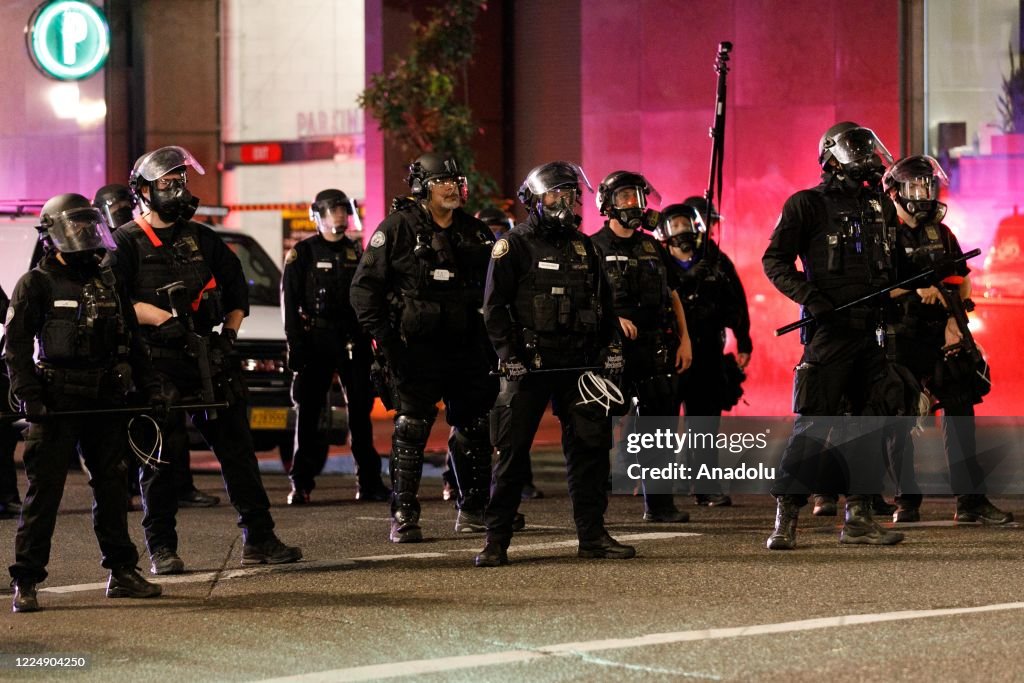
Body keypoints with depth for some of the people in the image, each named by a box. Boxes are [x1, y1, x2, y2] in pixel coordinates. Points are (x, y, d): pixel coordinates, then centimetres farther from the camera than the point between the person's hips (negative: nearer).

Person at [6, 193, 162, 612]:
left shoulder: (109, 282, 14)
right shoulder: (36, 284, -3)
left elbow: (131, 340, 21)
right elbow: (15, 346, -7)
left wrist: (149, 384, 14)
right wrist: (28, 395, -16)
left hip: (106, 403, 5)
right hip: (56, 404, -5)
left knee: (111, 486, 10)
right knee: (44, 491, -6)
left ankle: (122, 573, 19)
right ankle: (25, 582, -4)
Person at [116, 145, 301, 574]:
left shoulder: (203, 239, 18)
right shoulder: (127, 243, 2)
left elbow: (236, 292, 23)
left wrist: (229, 333, 7)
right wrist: (164, 318, -19)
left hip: (209, 362, 5)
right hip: (157, 366, -5)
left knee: (237, 449, 3)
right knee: (162, 458, -2)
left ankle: (259, 540, 7)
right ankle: (161, 549, 5)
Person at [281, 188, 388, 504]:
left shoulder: (355, 252, 13)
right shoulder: (303, 253, 1)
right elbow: (290, 301, -3)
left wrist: (368, 339, 10)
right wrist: (296, 346, -11)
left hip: (353, 339, 4)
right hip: (315, 339, -4)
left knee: (361, 410, 4)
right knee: (308, 412, -3)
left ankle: (369, 483, 8)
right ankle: (301, 484, -1)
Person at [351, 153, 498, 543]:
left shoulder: (474, 232, 11)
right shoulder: (399, 228, -5)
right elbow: (364, 286, -6)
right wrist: (383, 335, -12)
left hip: (466, 349, 6)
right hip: (416, 349, -5)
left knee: (474, 429, 9)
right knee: (411, 430, -4)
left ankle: (472, 511, 20)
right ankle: (404, 518, 0)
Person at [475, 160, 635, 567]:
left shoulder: (583, 247, 15)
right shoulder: (514, 246, -2)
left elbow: (603, 302, 22)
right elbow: (494, 306, -5)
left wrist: (611, 346, 11)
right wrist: (508, 354, -13)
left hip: (578, 364, 5)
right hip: (529, 365, -5)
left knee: (590, 446, 4)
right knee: (512, 450, -3)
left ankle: (592, 535, 12)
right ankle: (496, 541, 1)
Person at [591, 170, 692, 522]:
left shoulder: (652, 247, 17)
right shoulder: (595, 248, -1)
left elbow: (672, 296, 20)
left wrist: (684, 339, 12)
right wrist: (613, 319, -19)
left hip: (656, 351, 6)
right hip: (613, 349, -6)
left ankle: (659, 505, 12)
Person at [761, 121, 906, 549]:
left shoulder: (882, 207, 15)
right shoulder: (808, 205, -1)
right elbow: (775, 260, -3)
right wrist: (809, 297, -15)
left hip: (874, 331, 6)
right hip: (830, 328, -6)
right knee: (814, 425, -9)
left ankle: (858, 517, 13)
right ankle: (785, 520, -7)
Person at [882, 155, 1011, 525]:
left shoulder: (941, 233, 14)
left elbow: (962, 282, 14)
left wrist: (955, 319, -2)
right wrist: (914, 290, -21)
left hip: (941, 338, 4)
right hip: (898, 340, -4)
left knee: (960, 410, -3)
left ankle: (971, 499, -2)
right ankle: (907, 501, 11)